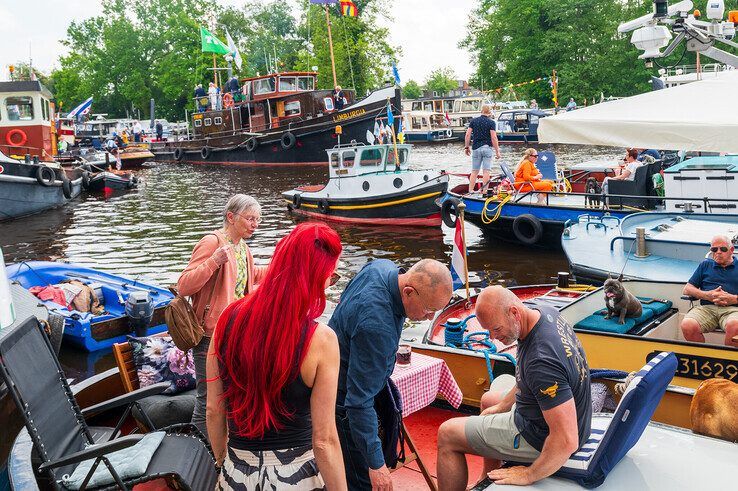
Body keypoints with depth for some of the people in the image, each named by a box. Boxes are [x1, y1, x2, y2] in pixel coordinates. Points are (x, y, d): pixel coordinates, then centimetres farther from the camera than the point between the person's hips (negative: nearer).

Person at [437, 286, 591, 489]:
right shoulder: (544, 312, -8)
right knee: (488, 399, 34)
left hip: (539, 436, -9)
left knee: (447, 434, 0)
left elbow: (567, 441, -35)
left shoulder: (542, 361, -38)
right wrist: (502, 406, 15)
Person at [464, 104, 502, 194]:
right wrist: (497, 151, -6)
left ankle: (470, 191, 6)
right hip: (487, 148, -3)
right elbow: (494, 138, -10)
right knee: (486, 171, -2)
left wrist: (466, 147, 12)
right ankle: (484, 192, -4)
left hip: (476, 148, 3)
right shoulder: (491, 122, -4)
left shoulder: (473, 121, 6)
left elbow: (467, 135, 3)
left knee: (474, 171, 8)